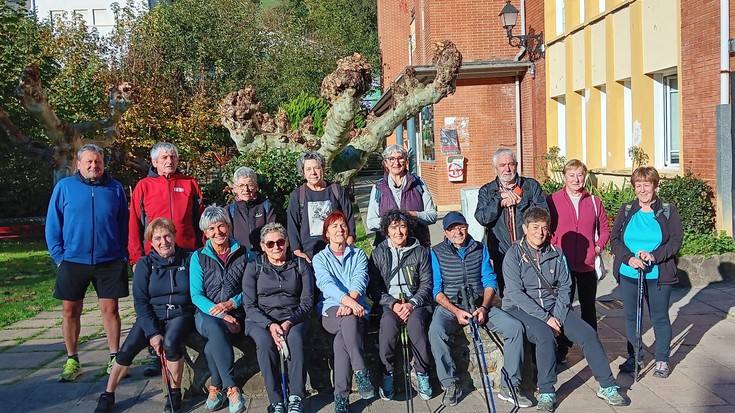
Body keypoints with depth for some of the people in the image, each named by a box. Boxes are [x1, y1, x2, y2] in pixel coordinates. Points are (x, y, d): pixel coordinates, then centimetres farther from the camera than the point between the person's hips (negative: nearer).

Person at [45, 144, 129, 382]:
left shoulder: (115, 188, 5)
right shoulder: (64, 187, 3)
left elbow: (124, 225, 7)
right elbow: (52, 225, 3)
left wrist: (123, 255, -1)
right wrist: (59, 256, -5)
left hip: (110, 261, 0)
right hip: (73, 261, 1)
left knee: (110, 309, 3)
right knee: (70, 310, 7)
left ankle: (114, 359, 15)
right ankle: (72, 361, 21)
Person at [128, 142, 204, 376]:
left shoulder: (190, 184, 10)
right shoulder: (144, 186, 7)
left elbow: (200, 219, 10)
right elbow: (134, 225, 5)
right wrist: (136, 258, -2)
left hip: (188, 255, 1)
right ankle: (155, 357, 14)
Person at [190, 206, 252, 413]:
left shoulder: (244, 253, 6)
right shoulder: (198, 257, 6)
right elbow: (196, 295, -1)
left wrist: (231, 303, -13)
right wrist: (220, 313, -16)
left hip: (235, 313, 0)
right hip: (207, 314, 0)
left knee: (212, 346, -32)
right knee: (215, 328, -37)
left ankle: (216, 388, -13)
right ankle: (231, 388, -33)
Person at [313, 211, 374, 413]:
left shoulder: (359, 254, 16)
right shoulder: (320, 258, 12)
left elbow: (359, 280, -4)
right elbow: (326, 283, -9)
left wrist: (350, 302, -27)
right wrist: (348, 300, -30)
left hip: (357, 309, 1)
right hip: (331, 310, 0)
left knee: (341, 338, -32)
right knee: (349, 320, -37)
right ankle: (362, 373, -38)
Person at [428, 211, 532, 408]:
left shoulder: (480, 249, 10)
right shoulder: (436, 253, 2)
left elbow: (490, 281, 5)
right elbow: (436, 289, -3)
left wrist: (484, 307, -12)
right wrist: (456, 311, -17)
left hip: (479, 305, 3)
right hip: (449, 306, -2)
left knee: (515, 327, -18)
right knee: (435, 331, -34)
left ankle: (510, 386, -9)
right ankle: (450, 385, -18)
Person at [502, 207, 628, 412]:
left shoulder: (555, 253, 3)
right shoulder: (514, 254, -11)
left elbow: (565, 286, 3)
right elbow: (515, 293, -17)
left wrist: (557, 316, -12)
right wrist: (545, 318, -20)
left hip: (553, 307, 5)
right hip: (521, 309, -5)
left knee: (588, 333, -10)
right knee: (545, 335, -32)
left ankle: (607, 386, 5)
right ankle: (546, 393, -18)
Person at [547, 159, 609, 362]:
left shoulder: (594, 202, 7)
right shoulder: (552, 200, -3)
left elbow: (604, 229, 16)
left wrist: (598, 247, 2)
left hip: (588, 264, 3)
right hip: (562, 264, -3)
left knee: (588, 307, 14)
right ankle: (562, 348, 14)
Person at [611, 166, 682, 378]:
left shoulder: (668, 210, 1)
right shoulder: (626, 210, 5)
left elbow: (676, 241, -5)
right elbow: (614, 239, -1)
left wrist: (654, 256, -19)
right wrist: (629, 258, -17)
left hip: (658, 276, -2)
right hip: (628, 274, 2)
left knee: (660, 318, 5)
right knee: (631, 316, 11)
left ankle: (662, 360, 20)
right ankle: (634, 356, 26)